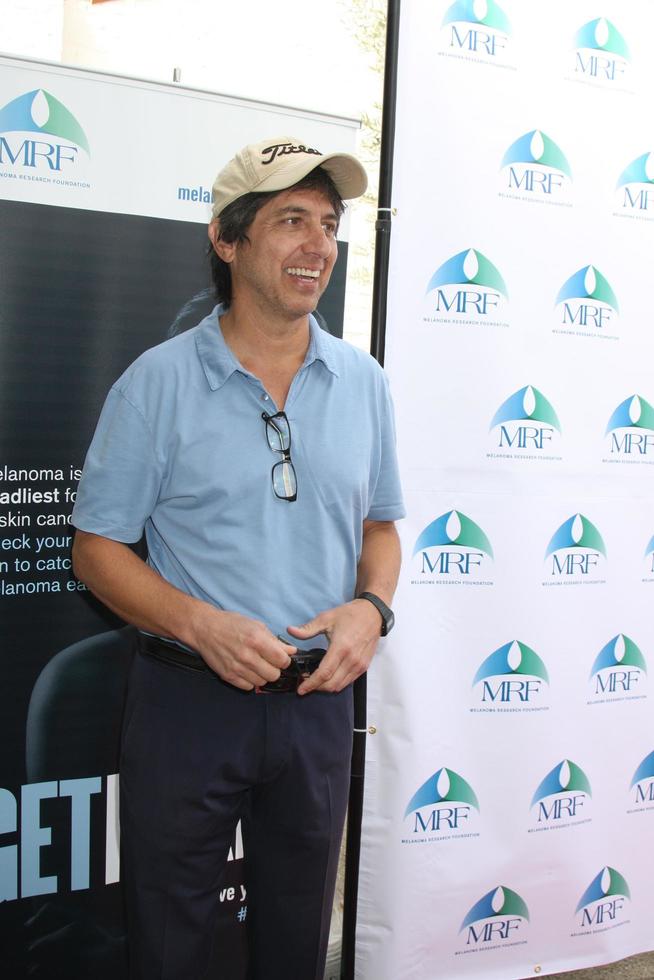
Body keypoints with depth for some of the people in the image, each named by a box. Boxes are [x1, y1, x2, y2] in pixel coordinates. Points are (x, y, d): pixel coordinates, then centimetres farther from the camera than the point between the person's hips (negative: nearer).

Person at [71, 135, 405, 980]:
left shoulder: (363, 382, 4)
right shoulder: (159, 381, -7)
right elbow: (96, 548, -5)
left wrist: (372, 606, -8)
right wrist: (200, 625, -21)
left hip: (318, 700, 3)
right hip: (186, 699, -2)